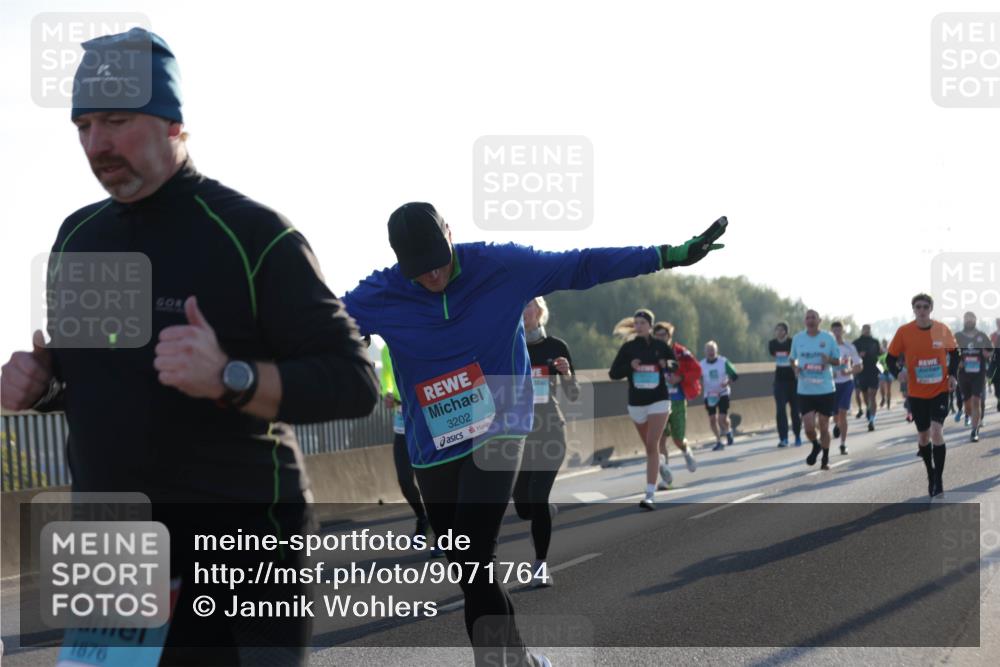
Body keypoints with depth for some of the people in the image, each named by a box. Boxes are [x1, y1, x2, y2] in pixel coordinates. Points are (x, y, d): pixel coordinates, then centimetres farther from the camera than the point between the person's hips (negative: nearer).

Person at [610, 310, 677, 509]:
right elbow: (613, 373, 1)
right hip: (636, 403, 3)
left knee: (652, 445, -15)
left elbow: (676, 365, 13)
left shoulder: (660, 346, -2)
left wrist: (668, 364, -10)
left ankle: (650, 494, -18)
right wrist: (629, 367, -17)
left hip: (659, 401, -3)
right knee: (648, 446, 16)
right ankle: (661, 468, 51)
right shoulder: (628, 347, -1)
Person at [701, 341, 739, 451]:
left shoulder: (724, 362, -6)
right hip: (709, 395, 2)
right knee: (712, 420, 0)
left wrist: (728, 382, -21)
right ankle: (718, 441, 14)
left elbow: (735, 376, -2)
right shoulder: (702, 365, -1)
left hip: (723, 394, -2)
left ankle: (728, 431, 19)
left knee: (722, 418, -13)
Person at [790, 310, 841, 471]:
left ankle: (825, 459, 23)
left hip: (826, 390, -1)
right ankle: (816, 446, 25)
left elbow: (838, 361, 6)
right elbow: (793, 359, 17)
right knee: (809, 427, -7)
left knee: (824, 426, 4)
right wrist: (796, 368, -6)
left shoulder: (828, 338, -1)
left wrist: (829, 360, -16)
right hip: (805, 390, 1)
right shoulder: (798, 338, 3)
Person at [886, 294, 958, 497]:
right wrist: (898, 373, -22)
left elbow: (953, 353, 10)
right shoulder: (904, 332, -9)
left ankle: (939, 480, -8)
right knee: (923, 436, 12)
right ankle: (931, 475, 34)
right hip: (917, 393, 1)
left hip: (940, 390, -1)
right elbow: (891, 358, -2)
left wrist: (952, 375, -4)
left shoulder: (942, 329, -6)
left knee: (937, 431, -16)